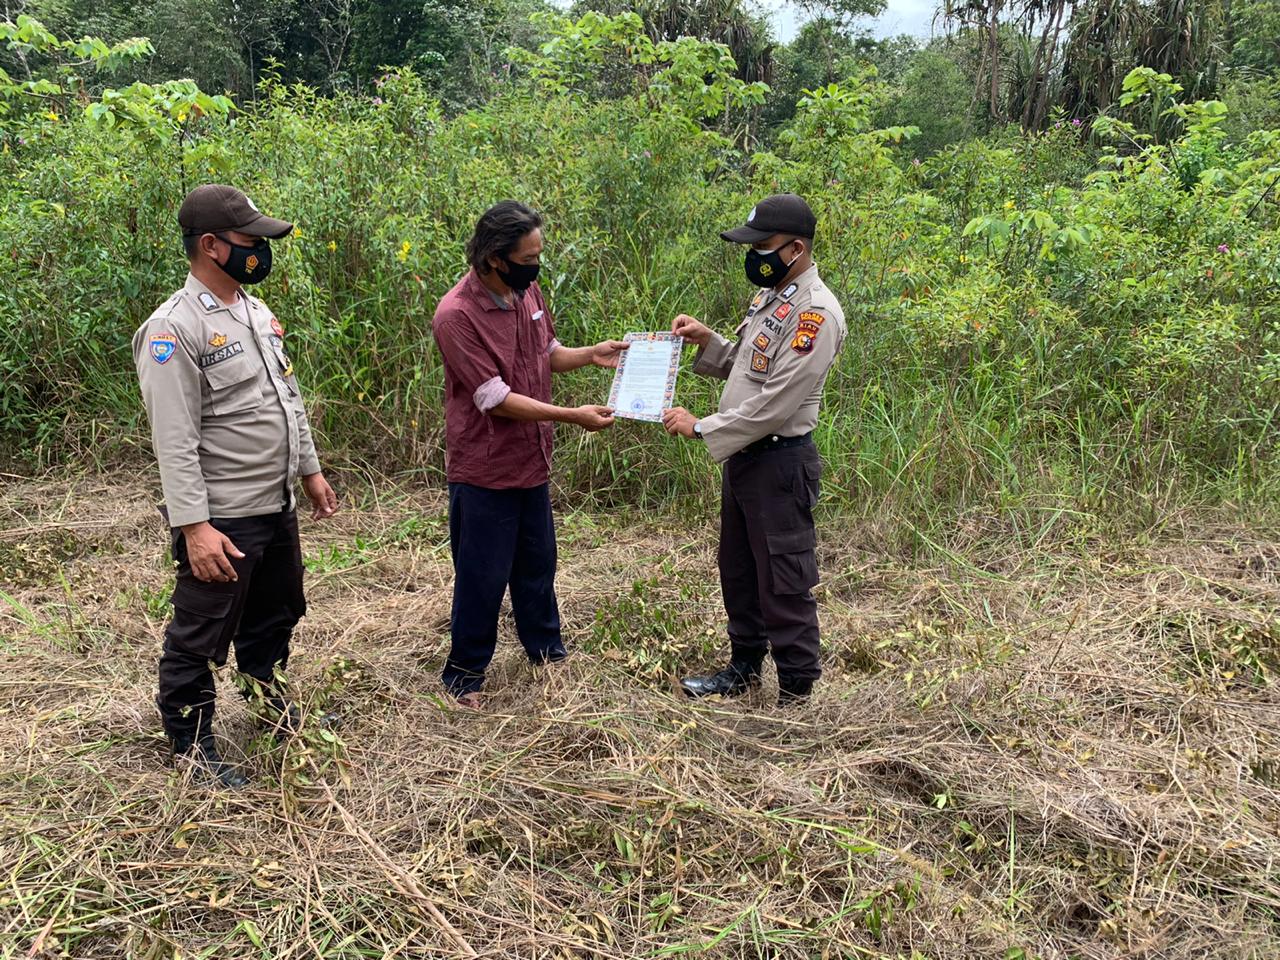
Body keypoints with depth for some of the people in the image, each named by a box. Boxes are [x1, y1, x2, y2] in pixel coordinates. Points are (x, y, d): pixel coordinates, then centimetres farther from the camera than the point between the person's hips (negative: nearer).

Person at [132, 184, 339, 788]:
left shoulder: (257, 313, 9)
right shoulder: (173, 329, -18)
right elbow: (175, 441, -22)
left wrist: (309, 469, 20)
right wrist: (193, 526, -25)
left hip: (277, 506, 9)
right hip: (220, 520, -8)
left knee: (276, 613, 24)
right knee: (198, 637, 6)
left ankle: (265, 690, 47)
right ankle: (190, 743, 23)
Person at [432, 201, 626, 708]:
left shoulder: (529, 292, 1)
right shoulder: (457, 315, -23)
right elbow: (497, 399, -24)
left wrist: (590, 355, -1)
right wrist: (573, 416, -23)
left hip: (531, 461, 7)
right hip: (485, 469, -7)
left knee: (536, 563, 20)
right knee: (483, 575, 5)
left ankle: (547, 650, 38)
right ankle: (465, 671, 23)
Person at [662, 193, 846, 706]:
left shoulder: (815, 313, -20)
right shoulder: (769, 296, 10)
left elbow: (774, 406, -24)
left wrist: (701, 428, -19)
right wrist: (706, 340, 3)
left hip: (780, 462, -10)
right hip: (742, 455, 10)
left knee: (783, 584, 1)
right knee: (737, 569, 20)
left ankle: (796, 691, 15)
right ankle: (744, 667, 37)